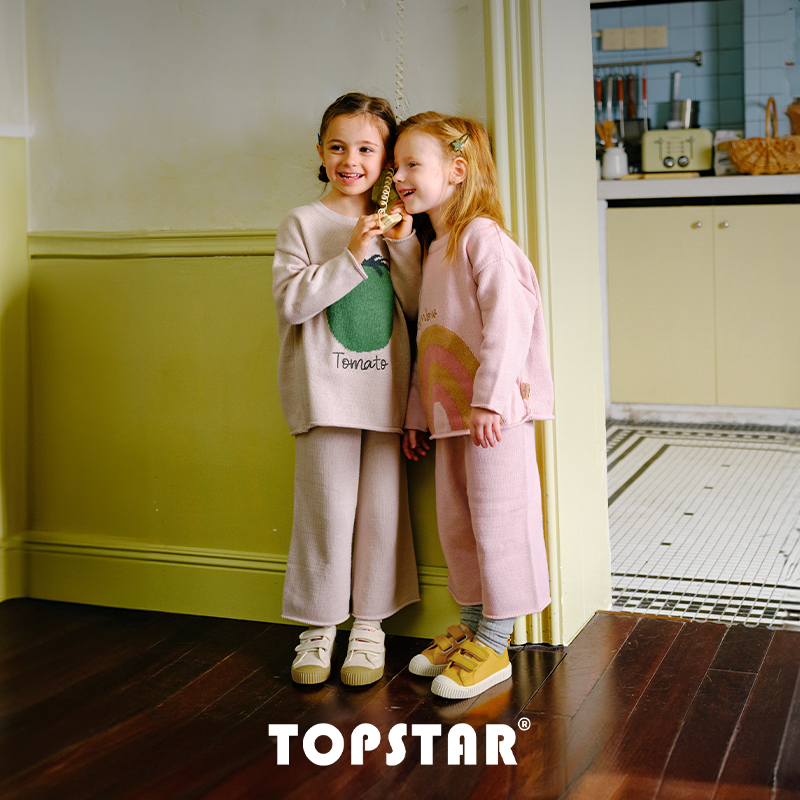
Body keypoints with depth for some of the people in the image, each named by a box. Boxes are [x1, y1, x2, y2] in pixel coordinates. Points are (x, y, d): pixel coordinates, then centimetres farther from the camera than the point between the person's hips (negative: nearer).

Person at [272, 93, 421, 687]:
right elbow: (290, 302, -11)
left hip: (385, 389, 3)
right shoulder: (303, 223, 1)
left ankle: (370, 624, 20)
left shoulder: (395, 224, 10)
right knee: (326, 511, 1)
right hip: (326, 389, -3)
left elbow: (418, 307, 5)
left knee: (382, 509, 6)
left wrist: (404, 244, -7)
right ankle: (319, 626, 16)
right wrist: (352, 255, -16)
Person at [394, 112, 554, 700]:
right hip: (450, 414, 9)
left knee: (498, 520, -1)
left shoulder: (483, 237, -11)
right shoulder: (433, 251, 17)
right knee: (456, 523, 15)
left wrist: (489, 398, -25)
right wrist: (418, 414, 19)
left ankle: (494, 642, 9)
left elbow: (507, 320, -20)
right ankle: (471, 624, 29)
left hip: (494, 414, -9)